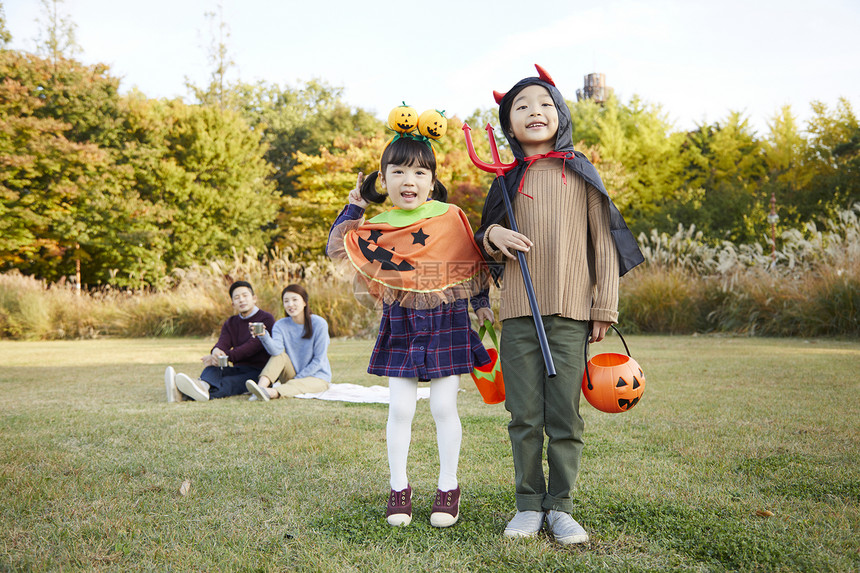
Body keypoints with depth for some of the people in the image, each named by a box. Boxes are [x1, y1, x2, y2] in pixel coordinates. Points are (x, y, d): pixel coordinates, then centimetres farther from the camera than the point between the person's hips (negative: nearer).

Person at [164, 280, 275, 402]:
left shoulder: (266, 319, 0)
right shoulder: (230, 323, 20)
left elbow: (252, 346, -15)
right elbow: (222, 343, -1)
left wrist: (226, 356, -26)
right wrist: (216, 352, -27)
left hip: (259, 371, -4)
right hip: (238, 369, 5)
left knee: (230, 382, -35)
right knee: (212, 368, -26)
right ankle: (204, 385, -62)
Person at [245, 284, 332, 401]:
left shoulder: (319, 324, -11)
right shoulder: (281, 325, -2)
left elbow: (318, 360, -12)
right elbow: (276, 350, -23)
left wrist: (297, 378, -16)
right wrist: (263, 336, -43)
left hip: (318, 377, -3)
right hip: (293, 375, 3)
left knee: (297, 384, -35)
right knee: (280, 355, -22)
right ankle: (261, 387, -43)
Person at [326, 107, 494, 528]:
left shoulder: (451, 216, -2)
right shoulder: (378, 225, 0)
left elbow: (472, 261, 8)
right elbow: (336, 248, -3)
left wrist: (481, 302, 8)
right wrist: (354, 205, -2)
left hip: (447, 322, -1)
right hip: (401, 325, 1)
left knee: (444, 407, 3)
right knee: (400, 408, 2)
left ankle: (448, 488, 18)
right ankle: (399, 488, 17)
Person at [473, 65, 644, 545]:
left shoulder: (582, 173, 6)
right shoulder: (507, 179, 11)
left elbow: (604, 242, 5)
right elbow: (489, 250, 18)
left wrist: (606, 307, 0)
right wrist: (493, 236, -6)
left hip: (570, 312, -1)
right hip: (518, 312, 2)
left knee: (565, 416, 0)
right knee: (524, 417, 4)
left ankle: (560, 506, 13)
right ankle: (529, 505, 16)